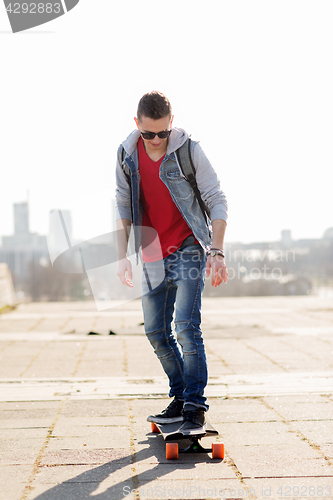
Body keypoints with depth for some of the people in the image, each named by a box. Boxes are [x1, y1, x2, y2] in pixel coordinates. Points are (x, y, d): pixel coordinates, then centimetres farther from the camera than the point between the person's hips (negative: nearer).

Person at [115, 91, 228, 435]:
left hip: (187, 248, -5)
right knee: (156, 331, 7)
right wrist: (122, 256, 0)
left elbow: (217, 200, -10)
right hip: (151, 253, 5)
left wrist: (217, 252, -20)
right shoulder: (127, 154, -1)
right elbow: (123, 208, 7)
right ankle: (180, 397, 22)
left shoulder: (188, 150, -12)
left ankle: (196, 407, -8)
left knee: (186, 325, -15)